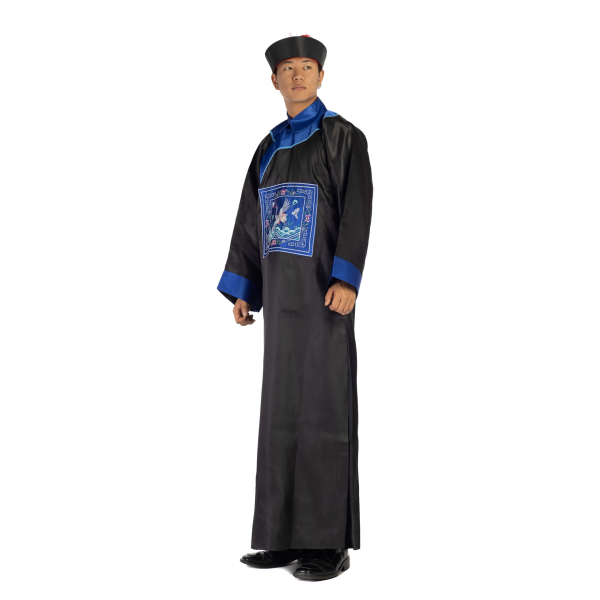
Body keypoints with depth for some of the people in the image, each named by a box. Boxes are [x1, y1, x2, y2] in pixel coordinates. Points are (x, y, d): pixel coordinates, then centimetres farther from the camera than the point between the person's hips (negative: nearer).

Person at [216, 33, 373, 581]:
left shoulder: (343, 136, -1)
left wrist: (347, 279, -23)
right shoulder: (269, 148, 19)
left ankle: (334, 542, -1)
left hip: (323, 286, -7)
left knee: (325, 407, -8)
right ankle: (290, 535, 13)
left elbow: (358, 208, -11)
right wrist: (241, 290, 11)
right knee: (283, 408, 5)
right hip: (281, 291, 7)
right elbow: (250, 222, 18)